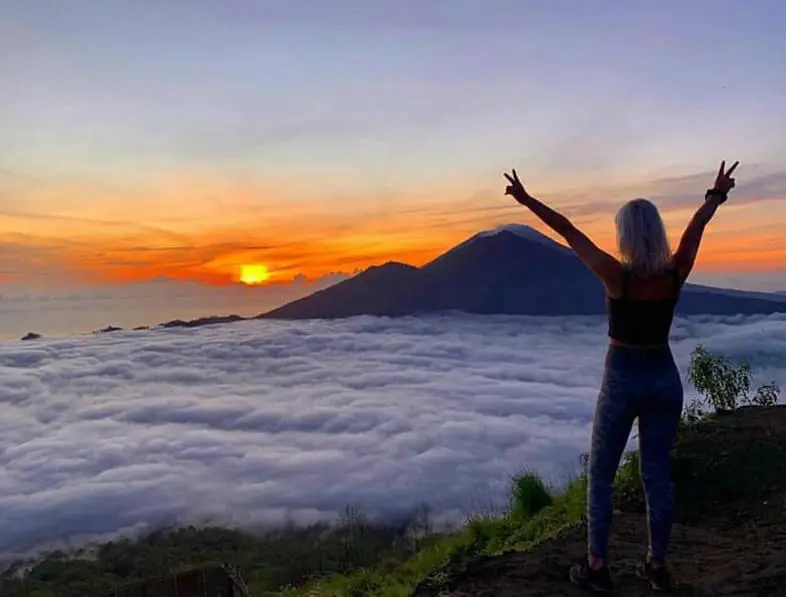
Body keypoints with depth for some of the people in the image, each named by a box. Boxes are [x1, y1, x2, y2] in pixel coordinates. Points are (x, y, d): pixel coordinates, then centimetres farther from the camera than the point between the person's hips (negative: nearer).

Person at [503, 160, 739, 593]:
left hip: (622, 382, -4)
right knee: (657, 474, 14)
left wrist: (527, 200, -5)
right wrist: (716, 195, 28)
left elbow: (570, 233, -12)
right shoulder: (675, 274, -8)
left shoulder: (617, 276, -19)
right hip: (664, 379, 4)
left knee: (600, 476, 9)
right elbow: (698, 225, 11)